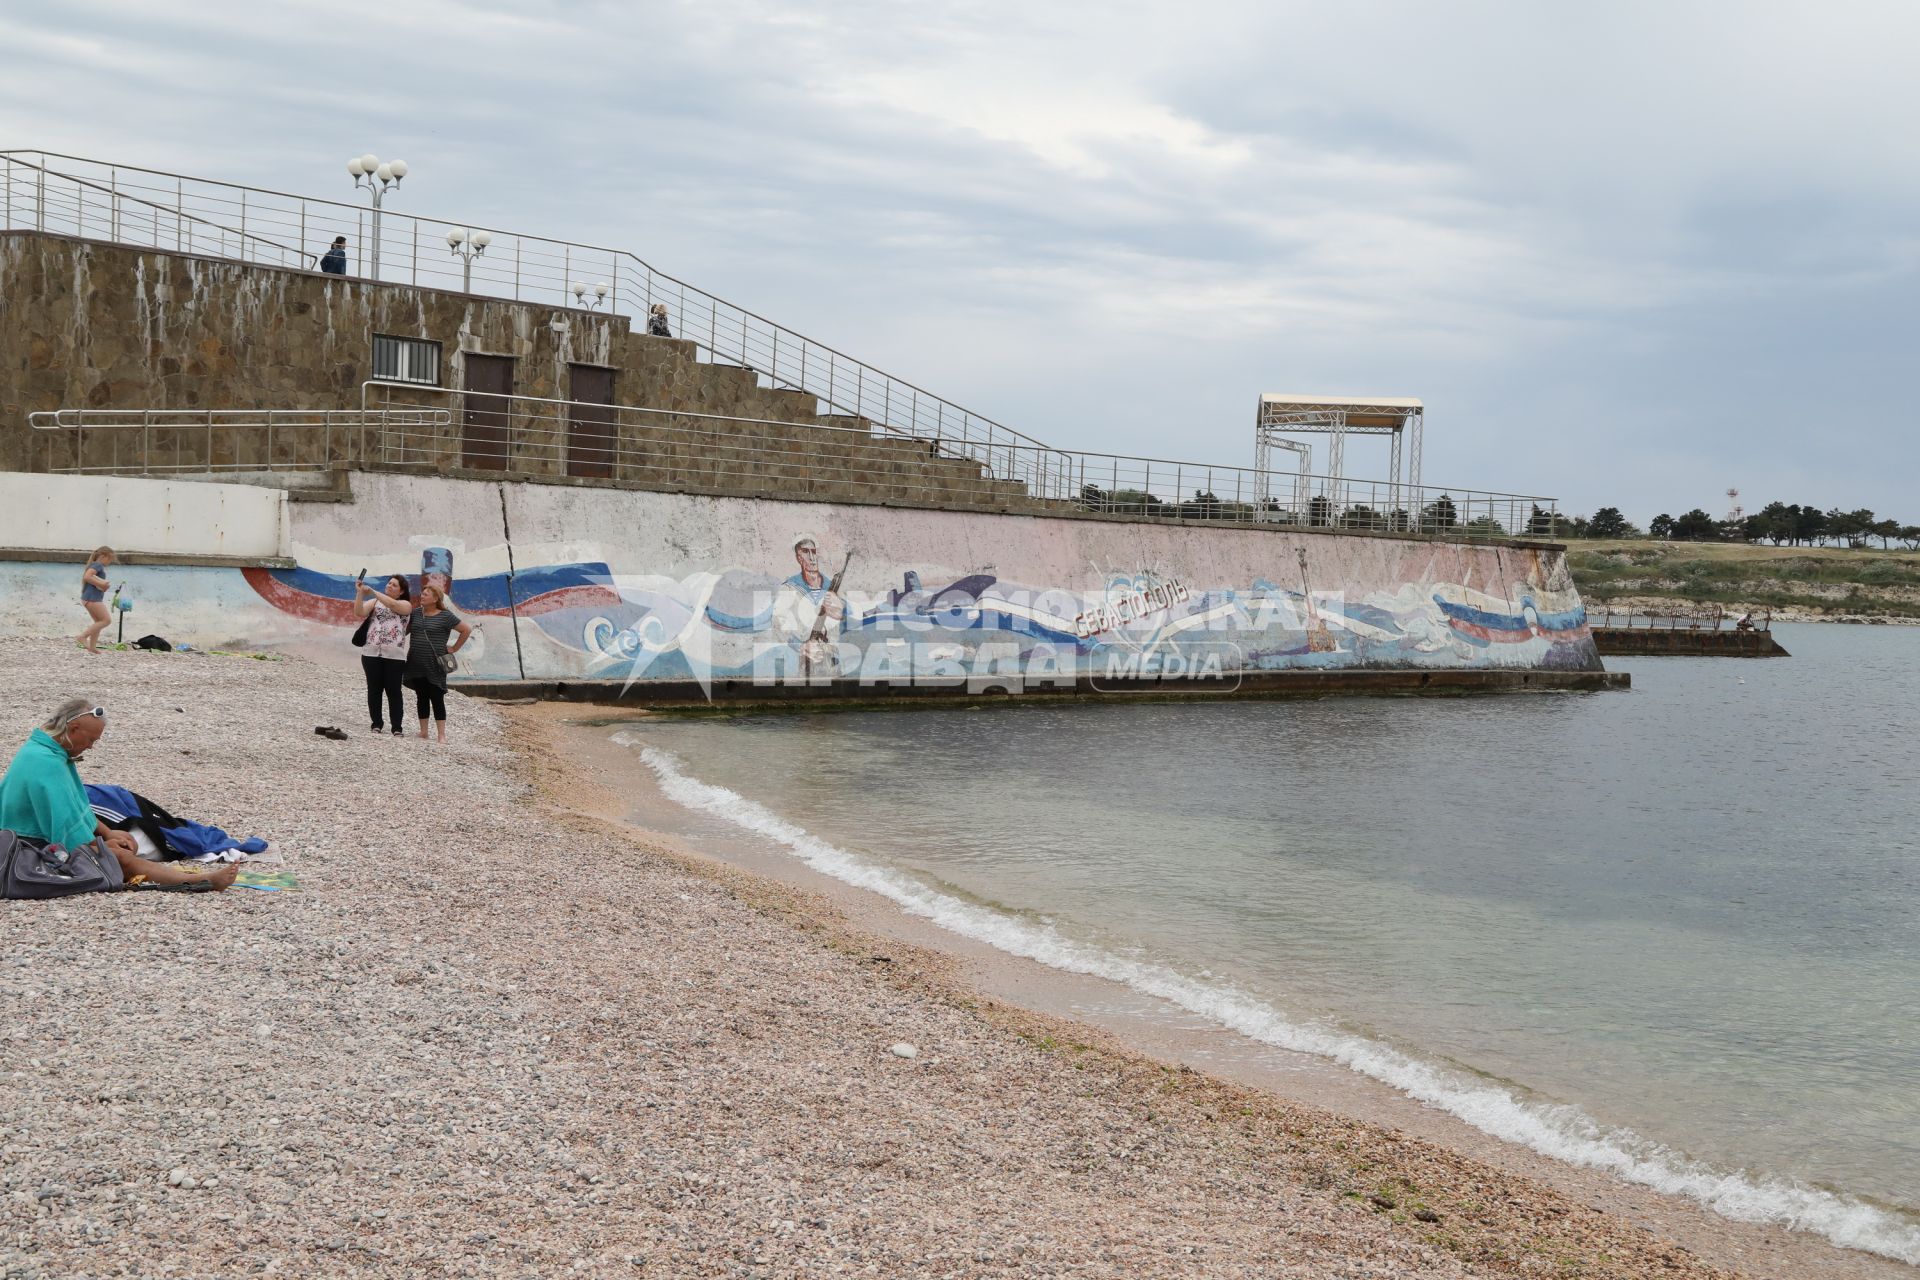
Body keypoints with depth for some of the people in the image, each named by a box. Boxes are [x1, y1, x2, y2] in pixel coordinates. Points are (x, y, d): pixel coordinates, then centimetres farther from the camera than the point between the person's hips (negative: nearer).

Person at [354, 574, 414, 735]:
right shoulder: (374, 602, 13)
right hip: (371, 653, 2)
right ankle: (376, 724, 14)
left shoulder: (405, 605, 8)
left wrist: (373, 592, -12)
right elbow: (360, 612, -3)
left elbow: (392, 605, -13)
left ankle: (397, 727, 4)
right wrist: (360, 593, -13)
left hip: (394, 655, -2)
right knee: (374, 690, 6)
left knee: (393, 691, 0)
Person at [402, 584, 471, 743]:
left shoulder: (445, 616, -6)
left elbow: (467, 629, -4)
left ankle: (442, 735, -2)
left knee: (437, 699, -4)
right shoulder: (415, 613, 9)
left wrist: (455, 648, -3)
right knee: (422, 698, 11)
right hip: (416, 665, 5)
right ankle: (423, 731, 18)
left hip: (434, 665, -5)